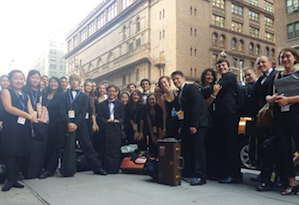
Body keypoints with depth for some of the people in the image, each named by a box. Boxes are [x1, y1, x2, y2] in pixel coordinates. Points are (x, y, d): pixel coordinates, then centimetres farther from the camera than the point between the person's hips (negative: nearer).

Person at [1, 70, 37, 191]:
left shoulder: (26, 96, 20)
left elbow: (31, 111, 12)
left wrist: (36, 122, -7)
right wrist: (27, 115, -11)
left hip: (24, 127, 5)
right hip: (11, 127, -5)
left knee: (20, 153, 5)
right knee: (10, 152, -5)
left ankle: (14, 179, 14)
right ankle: (10, 180, 6)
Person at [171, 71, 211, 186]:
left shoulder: (191, 88, -9)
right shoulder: (181, 93, 18)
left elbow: (196, 106, -17)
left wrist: (194, 125, -20)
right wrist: (183, 127, 14)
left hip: (198, 122, -9)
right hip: (188, 124, 9)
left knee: (198, 147, -10)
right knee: (185, 147, 10)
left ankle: (200, 177, -6)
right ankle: (189, 172, 24)